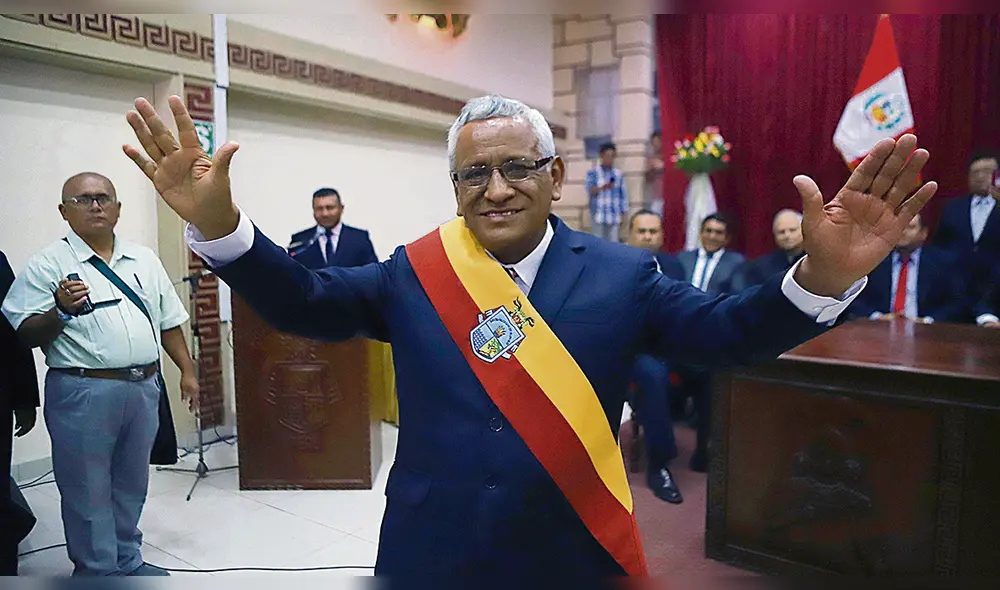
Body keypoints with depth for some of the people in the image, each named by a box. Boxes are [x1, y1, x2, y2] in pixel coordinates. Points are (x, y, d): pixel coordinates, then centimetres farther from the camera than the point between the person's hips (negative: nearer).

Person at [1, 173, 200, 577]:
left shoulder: (144, 260, 10)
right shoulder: (47, 265, -4)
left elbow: (169, 322, 13)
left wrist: (187, 371, 9)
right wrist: (60, 311, -25)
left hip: (144, 387, 5)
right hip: (84, 392, -4)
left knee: (131, 484, 18)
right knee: (89, 491, 7)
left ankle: (128, 561, 35)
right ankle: (98, 570, 24)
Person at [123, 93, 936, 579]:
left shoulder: (621, 273, -4)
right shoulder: (410, 273, -2)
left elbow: (724, 334, -8)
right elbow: (305, 304, -3)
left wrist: (822, 277, -26)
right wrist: (218, 223, -18)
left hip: (576, 553, 0)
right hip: (430, 553, 1)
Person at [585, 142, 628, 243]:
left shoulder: (618, 174, 8)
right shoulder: (593, 172, 3)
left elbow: (623, 195, 10)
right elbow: (589, 190, -11)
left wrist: (622, 214, 7)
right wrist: (602, 187, -30)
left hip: (614, 216, 2)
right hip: (598, 215, -2)